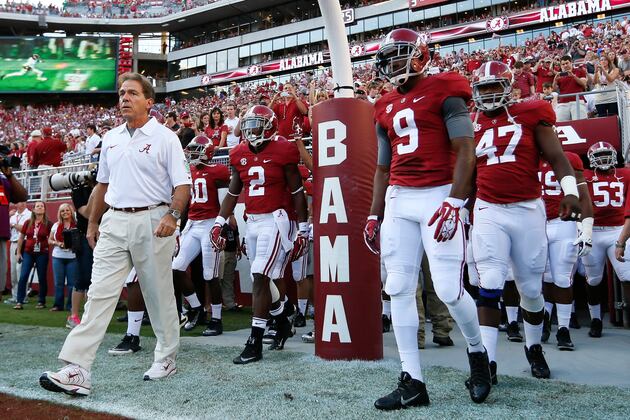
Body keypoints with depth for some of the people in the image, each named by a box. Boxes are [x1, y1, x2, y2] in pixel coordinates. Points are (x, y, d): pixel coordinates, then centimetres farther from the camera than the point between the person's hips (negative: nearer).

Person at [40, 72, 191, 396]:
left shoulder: (165, 138, -3)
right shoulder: (111, 139, 14)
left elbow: (183, 185, -7)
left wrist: (172, 215, -23)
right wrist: (93, 223, 21)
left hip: (151, 221, -4)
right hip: (114, 222, 5)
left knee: (159, 294, 6)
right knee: (99, 293, -3)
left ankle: (166, 358, 22)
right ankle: (77, 369, -5)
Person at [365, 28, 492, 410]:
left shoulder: (443, 91, -1)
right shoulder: (386, 108, 18)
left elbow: (466, 151, -8)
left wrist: (454, 203, -18)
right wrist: (374, 216, 16)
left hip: (439, 196, -6)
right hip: (398, 200, 6)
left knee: (449, 290, -7)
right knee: (399, 289, 1)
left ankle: (478, 352, 24)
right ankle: (413, 382, 10)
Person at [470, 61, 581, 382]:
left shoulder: (531, 114, 2)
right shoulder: (473, 124, 9)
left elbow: (556, 156, -2)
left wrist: (570, 190, -17)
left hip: (528, 210, 0)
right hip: (488, 212, 1)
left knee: (531, 288, 9)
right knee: (489, 286, -11)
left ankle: (534, 347, 33)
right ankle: (487, 361, -8)